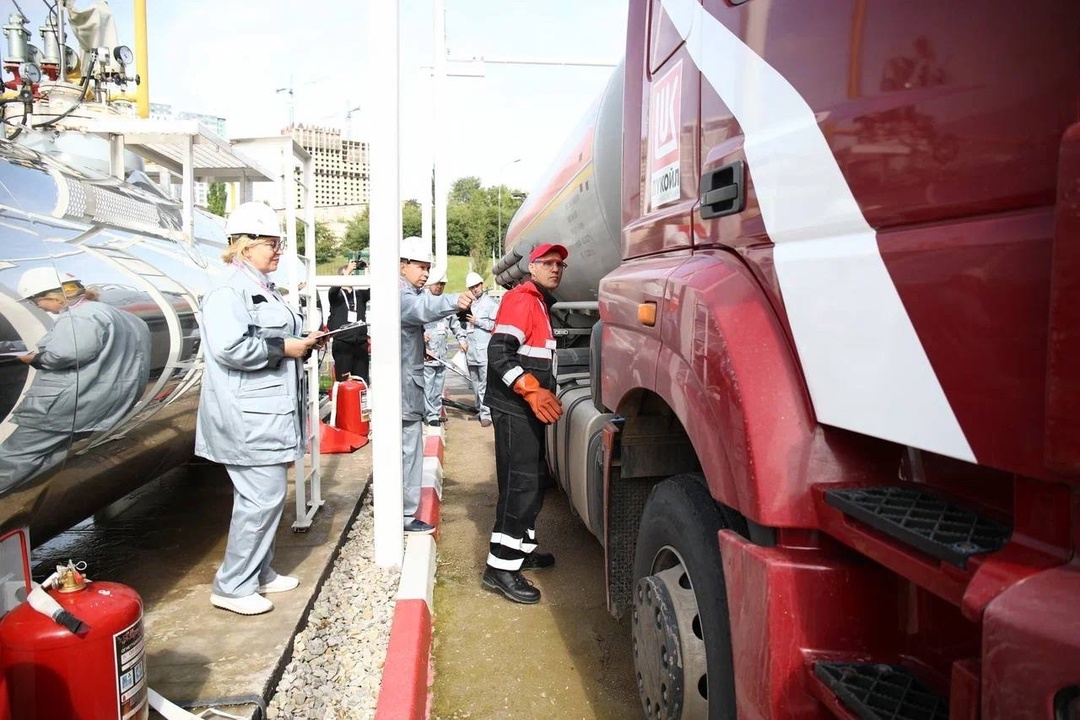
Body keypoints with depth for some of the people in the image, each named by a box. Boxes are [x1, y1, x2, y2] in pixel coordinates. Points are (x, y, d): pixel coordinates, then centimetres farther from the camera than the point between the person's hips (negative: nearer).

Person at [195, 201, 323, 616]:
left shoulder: (263, 289, 18)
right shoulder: (229, 290, -14)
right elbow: (229, 347, -27)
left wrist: (304, 341, 11)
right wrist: (283, 348, -19)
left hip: (270, 413, 10)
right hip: (249, 417, -10)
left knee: (264, 496, 16)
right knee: (262, 497, -7)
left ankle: (260, 573, 29)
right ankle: (232, 587, 6)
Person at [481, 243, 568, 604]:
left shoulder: (540, 303, 20)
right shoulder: (522, 300, -12)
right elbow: (498, 352, -23)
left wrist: (545, 397, 26)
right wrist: (532, 390, -31)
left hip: (528, 409, 11)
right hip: (513, 408, -11)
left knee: (533, 480, 16)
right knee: (520, 484, -13)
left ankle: (523, 548, 29)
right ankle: (501, 567, -9)